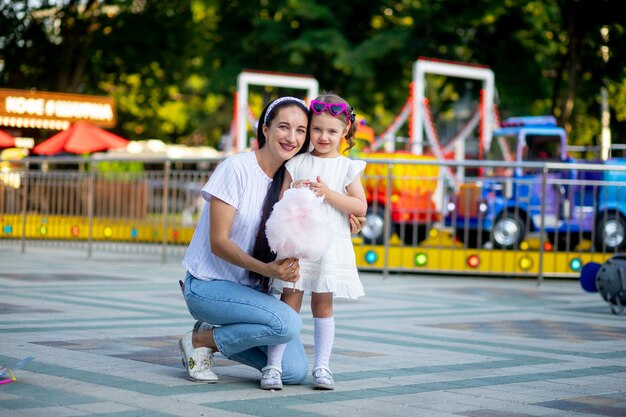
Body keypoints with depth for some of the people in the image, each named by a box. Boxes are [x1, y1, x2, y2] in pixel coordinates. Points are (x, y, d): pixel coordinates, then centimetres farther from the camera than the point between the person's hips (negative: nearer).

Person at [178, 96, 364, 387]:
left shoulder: (290, 180, 5)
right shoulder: (236, 169, -16)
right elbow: (218, 242, -18)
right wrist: (267, 269, -32)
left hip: (251, 290, 7)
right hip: (208, 285, -7)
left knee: (295, 372, -8)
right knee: (287, 322, -29)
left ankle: (217, 334, 12)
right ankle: (200, 340, -7)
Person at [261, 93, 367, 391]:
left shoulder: (347, 168, 7)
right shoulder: (296, 163, 8)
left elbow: (360, 208, -1)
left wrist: (328, 193, -10)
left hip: (330, 245, 0)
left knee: (323, 303, 5)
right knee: (290, 299, -5)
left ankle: (322, 367, 12)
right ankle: (273, 367, -4)